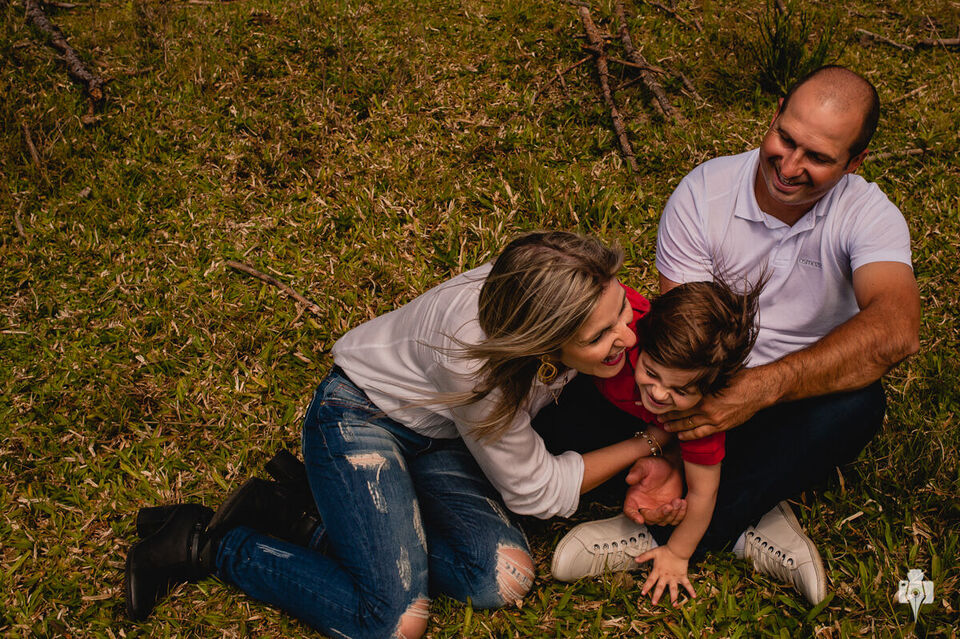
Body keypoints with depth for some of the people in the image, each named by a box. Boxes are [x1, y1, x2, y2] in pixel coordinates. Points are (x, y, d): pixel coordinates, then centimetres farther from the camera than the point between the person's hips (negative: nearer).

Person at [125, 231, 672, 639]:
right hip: (358, 414, -7)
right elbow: (534, 491, -22)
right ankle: (211, 544, -1)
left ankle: (322, 514, 4)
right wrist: (644, 447, -15)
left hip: (435, 434, 7)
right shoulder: (472, 356, -38)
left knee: (504, 580, -13)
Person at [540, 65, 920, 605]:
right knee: (571, 419, -22)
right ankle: (744, 524, -17)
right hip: (699, 397, 1)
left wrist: (763, 387, -48)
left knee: (859, 402, -35)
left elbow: (896, 330, -36)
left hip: (791, 410, 0)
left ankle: (655, 538, -28)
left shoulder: (869, 215, -15)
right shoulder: (703, 194, -13)